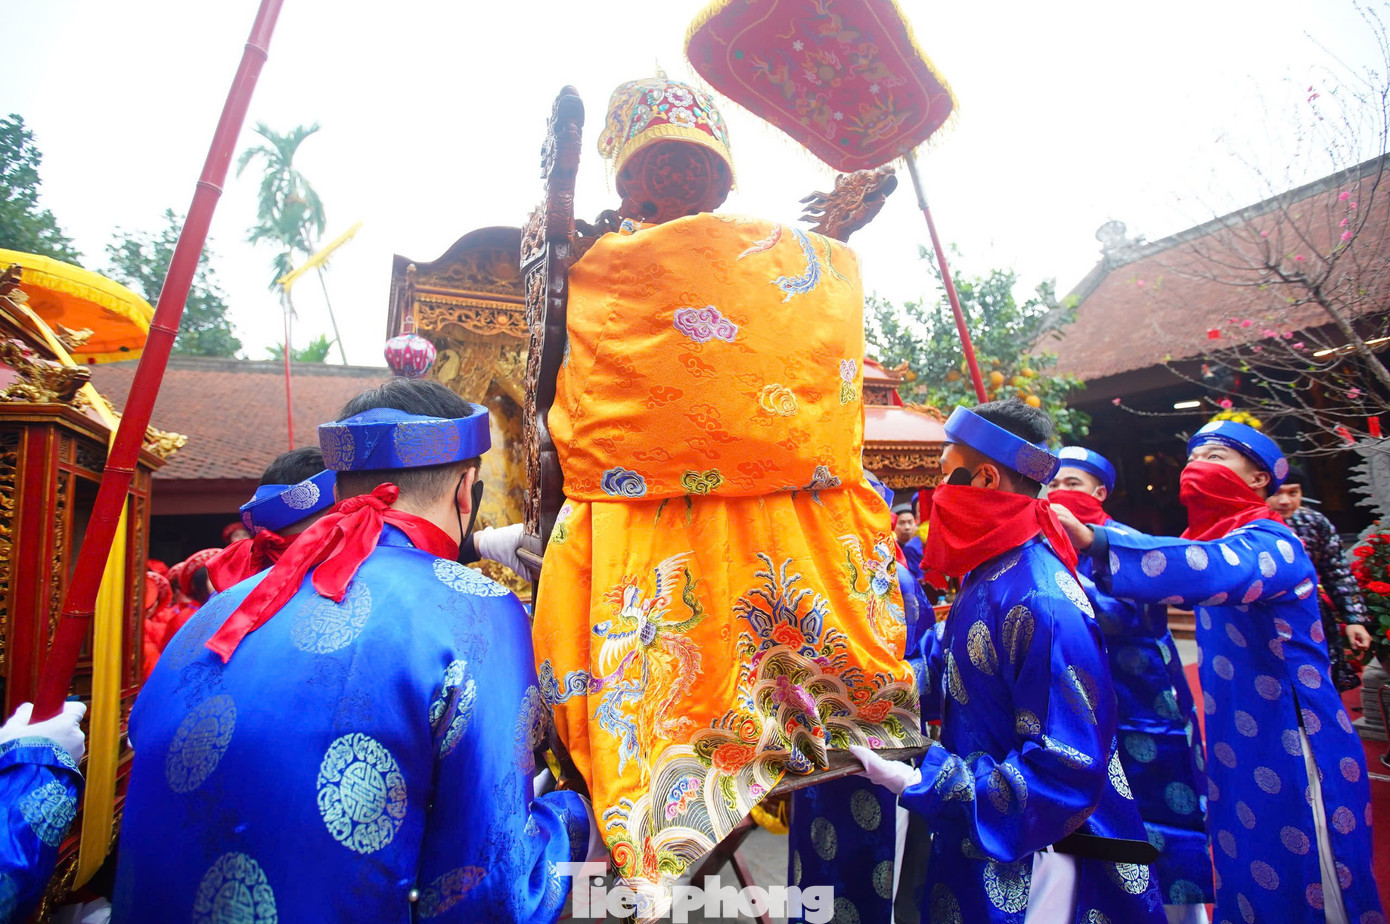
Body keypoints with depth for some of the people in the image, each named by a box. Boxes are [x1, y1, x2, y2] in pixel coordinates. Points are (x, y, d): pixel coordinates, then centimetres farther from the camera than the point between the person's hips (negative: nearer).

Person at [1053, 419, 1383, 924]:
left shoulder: (1268, 542, -18)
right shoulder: (1218, 538, 11)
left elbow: (1215, 569, -39)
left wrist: (1092, 540, -51)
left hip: (1291, 755, -8)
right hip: (1237, 754, 8)